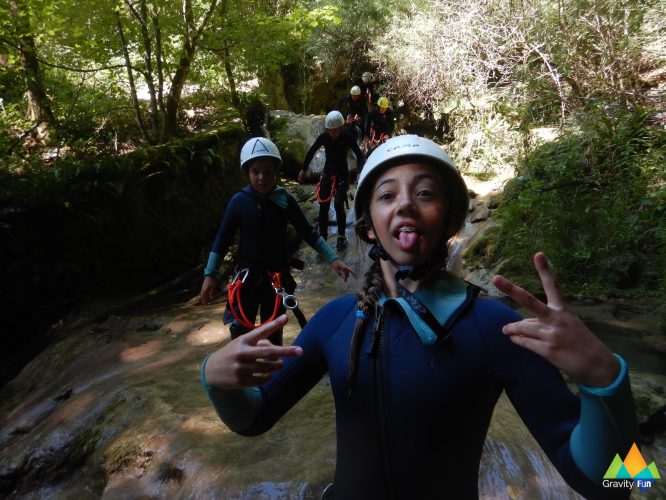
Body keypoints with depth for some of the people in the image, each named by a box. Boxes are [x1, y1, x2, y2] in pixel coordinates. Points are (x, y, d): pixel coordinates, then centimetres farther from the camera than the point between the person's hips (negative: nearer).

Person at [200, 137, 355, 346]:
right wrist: (210, 274, -4)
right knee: (240, 331, -5)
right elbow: (222, 238, -2)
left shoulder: (285, 200, -8)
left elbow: (308, 232, 1)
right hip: (248, 276, -1)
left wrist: (333, 259, -3)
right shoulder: (239, 201, -10)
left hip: (277, 277, 1)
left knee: (273, 333, 13)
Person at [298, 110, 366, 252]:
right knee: (323, 206, -3)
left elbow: (359, 154, -10)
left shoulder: (348, 137, -14)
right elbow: (311, 151, 5)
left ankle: (341, 237, -1)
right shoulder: (323, 137, -9)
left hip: (342, 174, -2)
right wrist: (304, 169, 10)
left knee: (338, 205, -15)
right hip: (327, 173, 3)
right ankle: (322, 237, 7)